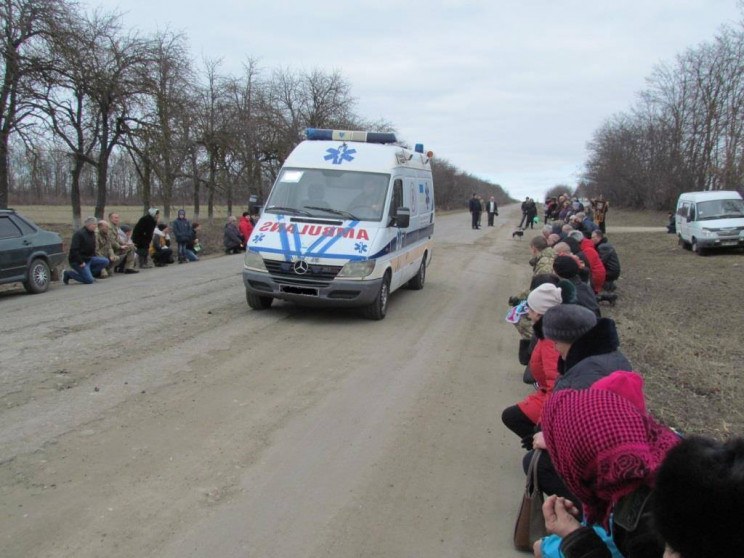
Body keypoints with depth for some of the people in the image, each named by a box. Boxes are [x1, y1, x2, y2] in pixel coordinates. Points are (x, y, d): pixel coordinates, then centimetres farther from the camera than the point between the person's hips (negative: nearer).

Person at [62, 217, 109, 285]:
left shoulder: (92, 233, 9)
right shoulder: (79, 233, -18)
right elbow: (74, 249, -23)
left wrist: (95, 258, 8)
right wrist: (80, 262, -24)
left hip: (89, 258, 8)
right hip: (77, 261, -8)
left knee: (105, 261, -9)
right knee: (89, 280, -16)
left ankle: (87, 273, 1)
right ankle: (68, 273, 2)